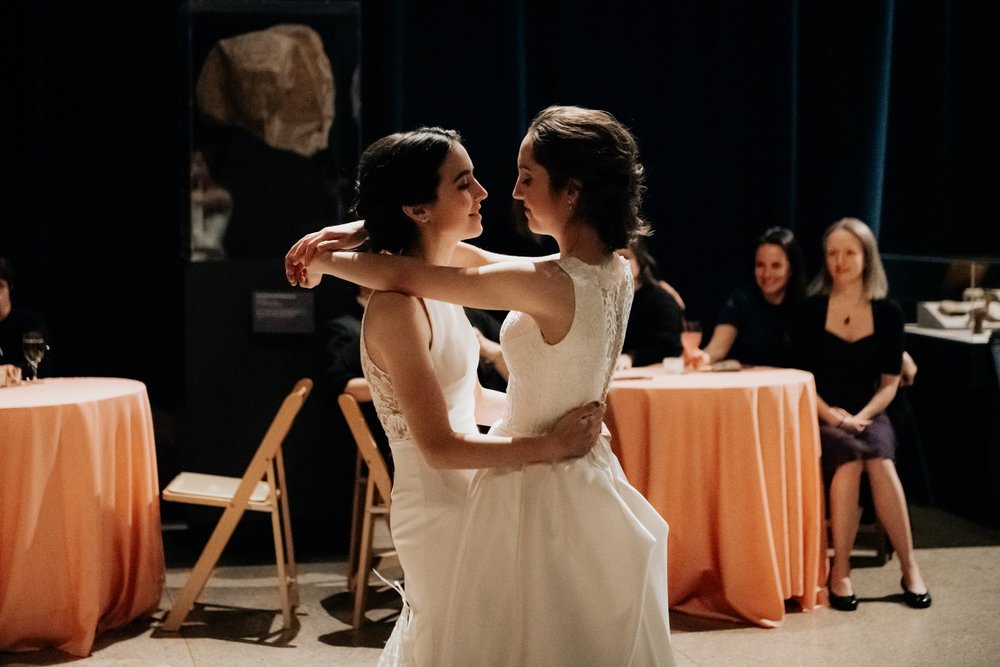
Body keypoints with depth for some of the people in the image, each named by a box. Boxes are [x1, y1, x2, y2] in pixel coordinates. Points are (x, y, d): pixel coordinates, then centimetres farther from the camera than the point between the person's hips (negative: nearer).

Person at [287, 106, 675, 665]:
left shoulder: (553, 284, -25)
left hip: (533, 488, -8)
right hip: (590, 482, 8)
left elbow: (405, 276, -17)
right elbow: (487, 263, 8)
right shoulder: (614, 270, 0)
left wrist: (325, 260, 2)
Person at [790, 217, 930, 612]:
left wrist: (859, 417, -12)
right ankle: (840, 573, -26)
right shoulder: (810, 311, 1)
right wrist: (833, 416, -13)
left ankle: (910, 569, -22)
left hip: (868, 416, 1)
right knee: (849, 457, -33)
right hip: (820, 420, -1)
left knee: (879, 460, -32)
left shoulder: (887, 313, 5)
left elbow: (889, 383, 5)